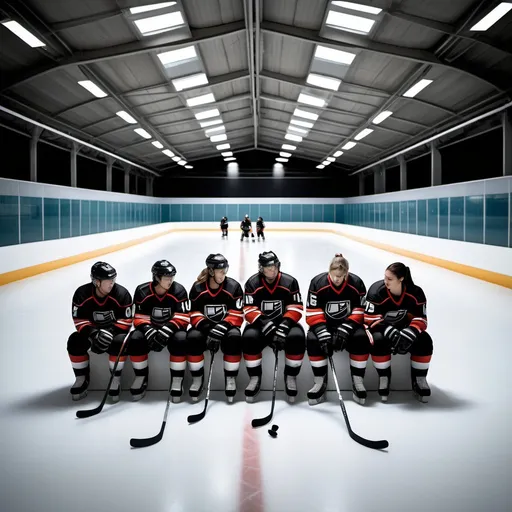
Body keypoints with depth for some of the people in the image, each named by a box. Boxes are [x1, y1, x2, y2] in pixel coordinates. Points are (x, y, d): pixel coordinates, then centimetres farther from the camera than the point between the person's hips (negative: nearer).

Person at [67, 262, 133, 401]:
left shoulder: (121, 293, -20)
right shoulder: (82, 294, -15)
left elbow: (126, 321, -17)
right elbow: (79, 321, -12)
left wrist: (110, 332, -32)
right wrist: (92, 333, -31)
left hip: (115, 330, -2)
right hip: (92, 330, 3)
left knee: (119, 343, -34)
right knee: (74, 342, -23)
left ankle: (115, 379, -12)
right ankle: (82, 378, 0)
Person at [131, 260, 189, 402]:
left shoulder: (178, 291, -14)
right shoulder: (142, 291, -11)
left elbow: (182, 318, -17)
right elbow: (139, 318, -9)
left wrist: (166, 331, -32)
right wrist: (149, 331, -29)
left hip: (172, 328, -2)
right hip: (150, 328, 2)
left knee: (180, 340, -33)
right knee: (135, 340, -26)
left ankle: (177, 379, -17)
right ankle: (141, 377, -4)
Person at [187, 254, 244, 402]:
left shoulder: (233, 287, -10)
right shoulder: (198, 288, -8)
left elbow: (236, 315, -12)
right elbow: (194, 314, -6)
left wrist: (222, 327, -27)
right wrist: (206, 327, -24)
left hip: (226, 326, 0)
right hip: (204, 326, 1)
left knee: (234, 338, -33)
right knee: (193, 338, -30)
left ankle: (230, 378, -13)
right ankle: (197, 378, -8)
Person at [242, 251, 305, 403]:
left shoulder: (290, 282, -6)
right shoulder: (252, 283, -7)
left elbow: (296, 308, -7)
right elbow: (249, 310, -11)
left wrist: (285, 324, -24)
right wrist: (264, 324, -28)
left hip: (284, 322, 0)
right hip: (260, 323, 0)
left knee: (297, 337, -30)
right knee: (249, 338, -31)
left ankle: (291, 377, -8)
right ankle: (255, 378, -9)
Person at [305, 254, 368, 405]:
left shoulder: (356, 283, -12)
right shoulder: (317, 282, -15)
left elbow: (360, 311, -10)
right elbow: (313, 313, -15)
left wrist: (345, 329, -24)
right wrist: (323, 333, -29)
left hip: (349, 324, 1)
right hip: (324, 324, 0)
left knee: (361, 338, -29)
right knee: (313, 340, -29)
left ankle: (357, 381, -14)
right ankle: (320, 381, -14)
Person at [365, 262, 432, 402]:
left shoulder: (416, 293, -16)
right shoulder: (376, 291, -23)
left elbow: (420, 319, -13)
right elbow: (371, 319, -23)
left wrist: (409, 334, -34)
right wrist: (391, 333, -37)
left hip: (406, 328, 2)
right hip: (382, 328, -2)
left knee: (424, 342, -24)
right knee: (378, 341, -34)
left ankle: (419, 379, -2)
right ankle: (384, 377, -11)